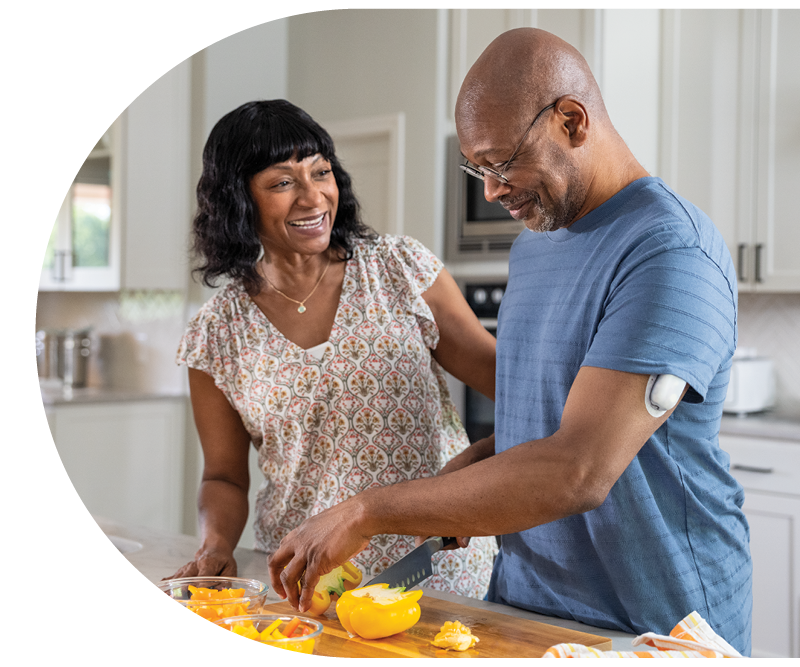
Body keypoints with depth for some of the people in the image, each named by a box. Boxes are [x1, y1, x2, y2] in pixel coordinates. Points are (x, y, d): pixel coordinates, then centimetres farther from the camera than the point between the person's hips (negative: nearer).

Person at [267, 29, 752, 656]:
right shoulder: (534, 239, 8)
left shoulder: (671, 250, -21)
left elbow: (579, 471, -29)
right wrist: (475, 463, -2)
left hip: (654, 626, -7)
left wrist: (366, 513, -26)